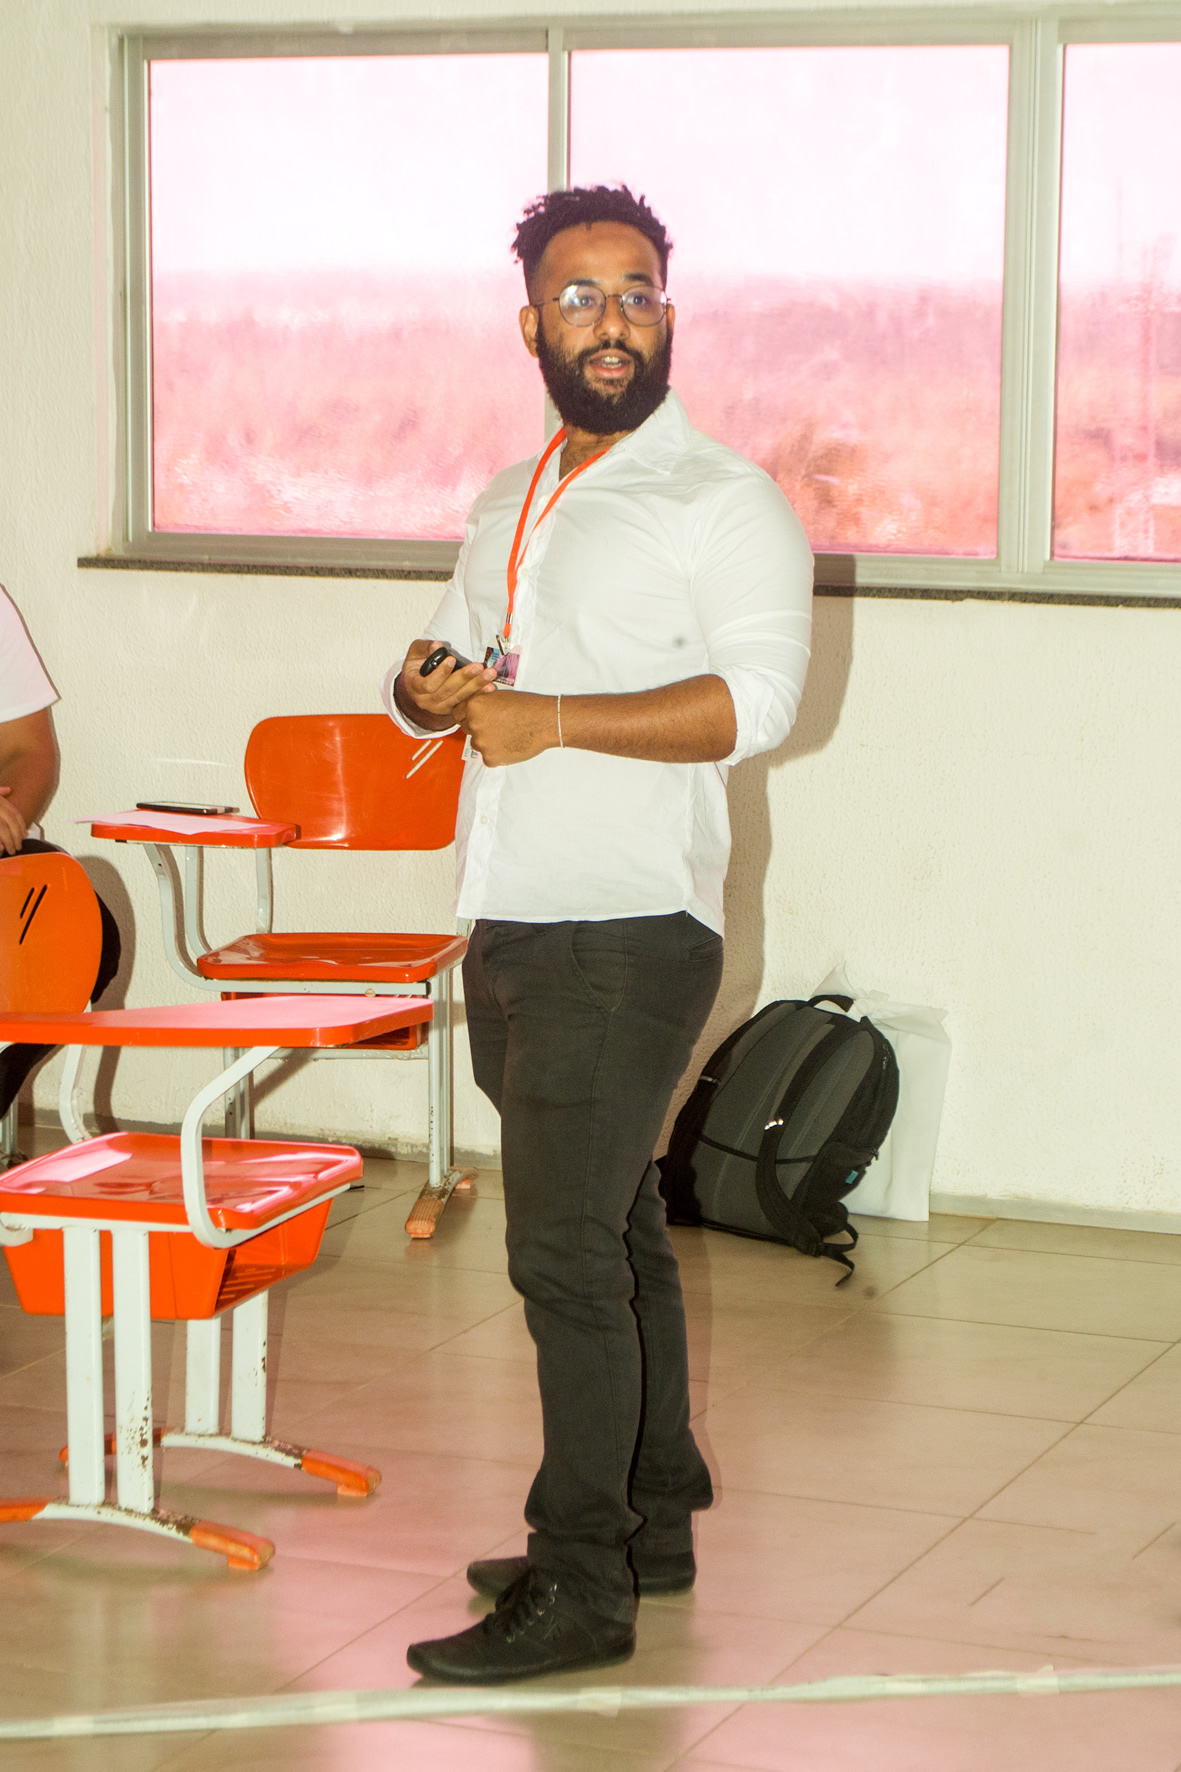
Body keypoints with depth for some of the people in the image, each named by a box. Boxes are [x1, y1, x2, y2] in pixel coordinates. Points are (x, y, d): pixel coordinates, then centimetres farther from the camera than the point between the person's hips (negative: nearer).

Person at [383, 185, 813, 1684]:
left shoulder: (722, 503, -7)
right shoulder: (508, 506, 18)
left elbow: (757, 698, -19)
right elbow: (452, 665, 24)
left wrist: (556, 718, -21)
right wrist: (425, 687, -1)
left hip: (627, 939, -8)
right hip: (511, 935, 8)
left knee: (567, 1254, -10)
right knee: (616, 1236, 15)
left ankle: (578, 1585, -4)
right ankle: (654, 1520, 25)